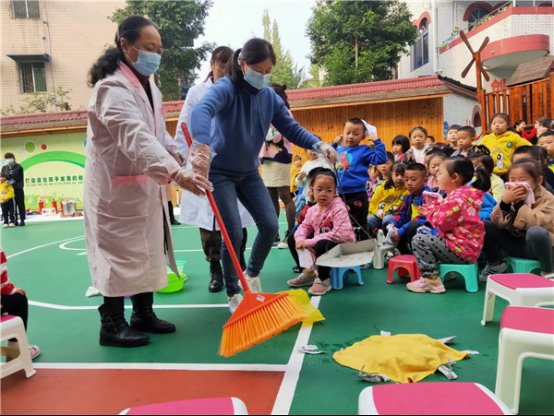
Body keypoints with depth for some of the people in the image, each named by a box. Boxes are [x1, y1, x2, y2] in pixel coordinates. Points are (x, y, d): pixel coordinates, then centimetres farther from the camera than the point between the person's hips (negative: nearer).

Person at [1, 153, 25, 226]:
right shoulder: (4, 168, 8)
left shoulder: (19, 167, -3)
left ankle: (22, 220, 9)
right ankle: (15, 220, 13)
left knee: (21, 205, 3)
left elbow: (21, 179, -7)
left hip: (18, 190, -3)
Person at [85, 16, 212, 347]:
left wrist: (178, 152, -4)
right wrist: (176, 172, -50)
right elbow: (136, 137, -37)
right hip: (116, 187, -9)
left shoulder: (148, 83, 11)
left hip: (146, 185, 9)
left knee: (148, 249, 14)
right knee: (120, 252, -2)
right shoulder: (113, 87, -21)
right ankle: (112, 324, 14)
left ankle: (143, 314, 28)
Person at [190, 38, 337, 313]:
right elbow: (201, 112, -41)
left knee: (270, 226, -1)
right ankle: (233, 294, 14)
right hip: (219, 172, -5)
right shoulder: (226, 88, -20)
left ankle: (252, 274, 27)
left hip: (249, 172, 6)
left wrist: (318, 145, -22)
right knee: (234, 234, -9)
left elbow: (292, 129, -2)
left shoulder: (270, 97, -1)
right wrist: (204, 148, -61)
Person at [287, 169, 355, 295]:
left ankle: (323, 279, -14)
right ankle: (308, 272, 9)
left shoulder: (339, 209, -23)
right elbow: (304, 226, 9)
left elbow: (340, 234, -32)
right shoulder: (312, 210, -1)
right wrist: (300, 239, -18)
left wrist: (310, 242, -31)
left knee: (322, 245, -38)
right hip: (319, 242, 8)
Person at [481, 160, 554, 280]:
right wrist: (504, 202, -26)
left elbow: (535, 223, -32)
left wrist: (520, 202, -30)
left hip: (536, 244, -5)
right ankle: (495, 264, 8)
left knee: (536, 231, -39)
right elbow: (497, 223, -12)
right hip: (515, 242, 5)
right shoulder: (511, 195, -1)